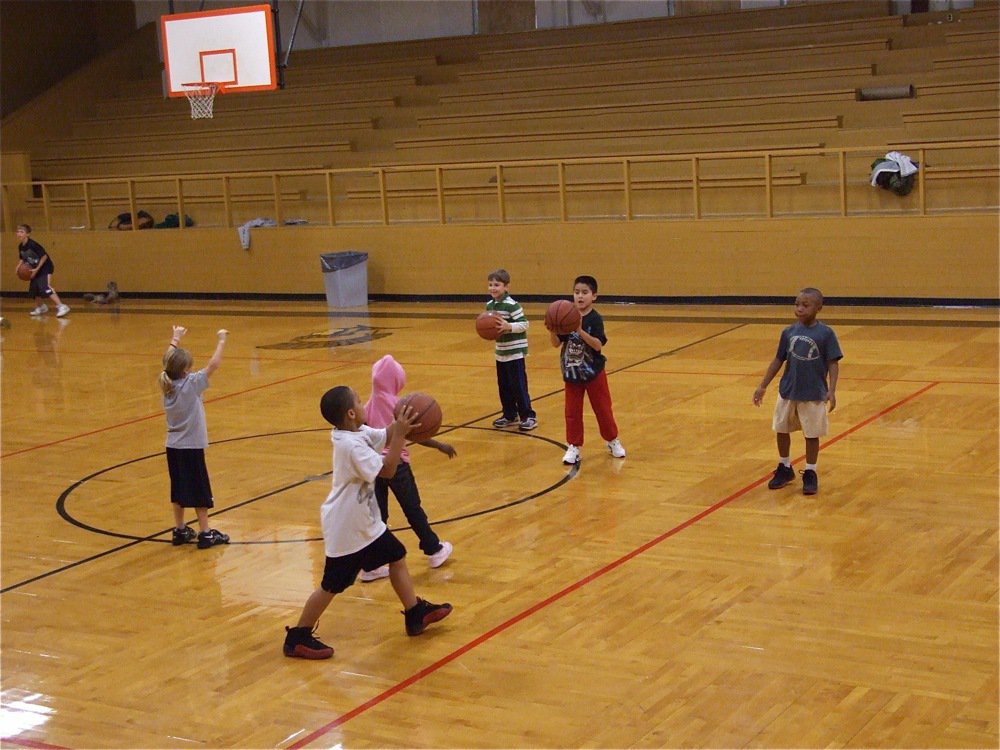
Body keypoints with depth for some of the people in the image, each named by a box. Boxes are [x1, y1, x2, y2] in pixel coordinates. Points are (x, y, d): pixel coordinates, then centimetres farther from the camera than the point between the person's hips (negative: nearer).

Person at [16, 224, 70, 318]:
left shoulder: (32, 245, -23)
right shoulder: (20, 247, 2)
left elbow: (44, 256, -22)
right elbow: (23, 259, 17)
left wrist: (36, 269, -21)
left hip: (45, 268, -9)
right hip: (36, 270, 9)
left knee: (45, 288, -23)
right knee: (34, 289, 12)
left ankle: (62, 307, -24)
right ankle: (42, 307, 34)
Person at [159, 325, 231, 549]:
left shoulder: (167, 384, -1)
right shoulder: (191, 384, -18)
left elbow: (169, 362, 17)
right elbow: (214, 364, -17)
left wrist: (175, 340, 28)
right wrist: (222, 340, -7)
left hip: (173, 446, 6)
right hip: (192, 447, -6)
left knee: (179, 490, 14)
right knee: (200, 491, 2)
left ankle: (180, 530, 21)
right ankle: (205, 534, 6)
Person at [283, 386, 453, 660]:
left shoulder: (359, 433, 0)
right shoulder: (351, 445, -28)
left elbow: (386, 436, 6)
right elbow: (387, 470, -27)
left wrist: (401, 424, -13)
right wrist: (400, 433, -27)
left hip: (366, 523, 10)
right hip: (346, 529, -9)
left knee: (397, 556, 17)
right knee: (332, 586, 1)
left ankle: (415, 614, 30)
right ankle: (298, 638, 13)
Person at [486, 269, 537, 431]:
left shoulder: (512, 305, -16)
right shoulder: (490, 305, 7)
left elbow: (524, 324, -18)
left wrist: (508, 326, -30)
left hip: (515, 352, -8)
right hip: (500, 352, 8)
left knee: (518, 386, -5)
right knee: (503, 386, 13)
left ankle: (528, 416, 4)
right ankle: (509, 415, 25)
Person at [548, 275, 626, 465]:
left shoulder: (595, 319, -14)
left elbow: (598, 345, -25)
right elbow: (556, 343, -3)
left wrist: (580, 331, -36)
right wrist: (552, 330, -23)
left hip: (593, 373, -3)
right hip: (571, 373, 3)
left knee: (603, 409, 8)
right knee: (572, 412, 6)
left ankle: (613, 441, 26)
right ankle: (573, 446, 15)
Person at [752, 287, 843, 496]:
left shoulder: (826, 333, -10)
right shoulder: (789, 332, 0)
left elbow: (833, 363, -9)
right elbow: (778, 360, 7)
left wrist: (831, 391, -18)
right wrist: (763, 386, 7)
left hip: (814, 394, -4)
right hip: (787, 391, 4)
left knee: (812, 434, 6)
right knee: (781, 430, 13)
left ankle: (810, 474, 20)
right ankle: (784, 468, 32)